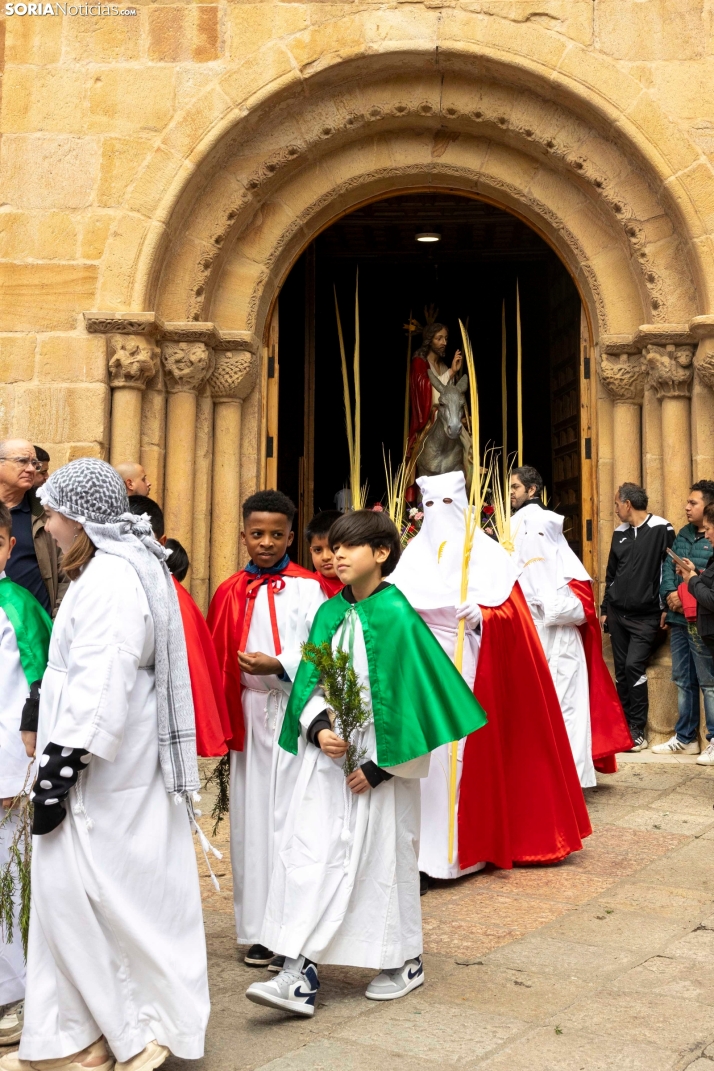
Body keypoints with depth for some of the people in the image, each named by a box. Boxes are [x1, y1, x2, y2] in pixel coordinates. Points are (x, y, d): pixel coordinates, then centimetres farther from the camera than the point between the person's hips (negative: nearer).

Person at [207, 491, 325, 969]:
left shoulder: (308, 588, -2)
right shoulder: (230, 592, 10)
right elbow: (218, 660, 12)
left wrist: (278, 665, -19)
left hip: (294, 713, -4)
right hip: (248, 715, 4)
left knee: (292, 814, -3)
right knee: (251, 817, 7)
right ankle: (259, 929, 17)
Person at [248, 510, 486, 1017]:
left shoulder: (396, 616, -12)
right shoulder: (329, 614, 6)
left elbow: (411, 691, -13)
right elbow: (310, 682, 9)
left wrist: (379, 764, -13)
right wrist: (318, 728, -11)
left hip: (379, 762, -5)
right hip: (327, 754, 5)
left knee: (384, 856, 7)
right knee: (309, 855, 0)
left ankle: (404, 962, 29)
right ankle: (301, 974, 5)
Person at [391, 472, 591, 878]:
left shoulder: (486, 552, 2)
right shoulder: (414, 554, 12)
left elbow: (511, 611, -6)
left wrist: (480, 615, -24)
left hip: (471, 667, -3)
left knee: (470, 749, -2)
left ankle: (472, 840, 10)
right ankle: (427, 843, 6)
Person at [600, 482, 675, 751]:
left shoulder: (661, 529, -8)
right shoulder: (620, 533, 12)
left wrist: (666, 608, -12)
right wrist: (605, 608, 16)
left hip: (646, 616, -6)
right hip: (618, 613, 6)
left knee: (634, 666, -14)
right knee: (621, 670, 7)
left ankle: (638, 730, -4)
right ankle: (624, 724, 16)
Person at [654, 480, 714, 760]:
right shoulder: (684, 533, 13)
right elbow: (667, 566, 9)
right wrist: (670, 593, -7)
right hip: (678, 619, 8)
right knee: (683, 680, 14)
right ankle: (685, 737, 25)